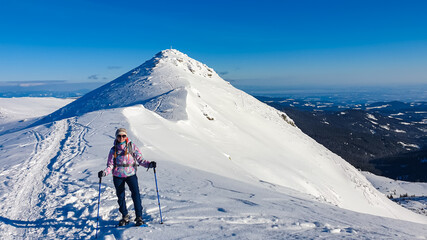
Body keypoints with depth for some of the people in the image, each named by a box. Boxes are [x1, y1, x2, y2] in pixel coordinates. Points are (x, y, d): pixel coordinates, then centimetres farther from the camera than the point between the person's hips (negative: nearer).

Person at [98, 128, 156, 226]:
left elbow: (140, 159, 0)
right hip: (118, 176, 2)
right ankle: (125, 216, 26)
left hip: (130, 174, -2)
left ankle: (139, 217, -4)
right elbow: (110, 165, 7)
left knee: (136, 194, -14)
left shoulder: (132, 146, 3)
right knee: (120, 197, 8)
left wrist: (149, 164, -16)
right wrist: (104, 172, -11)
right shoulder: (113, 150, 7)